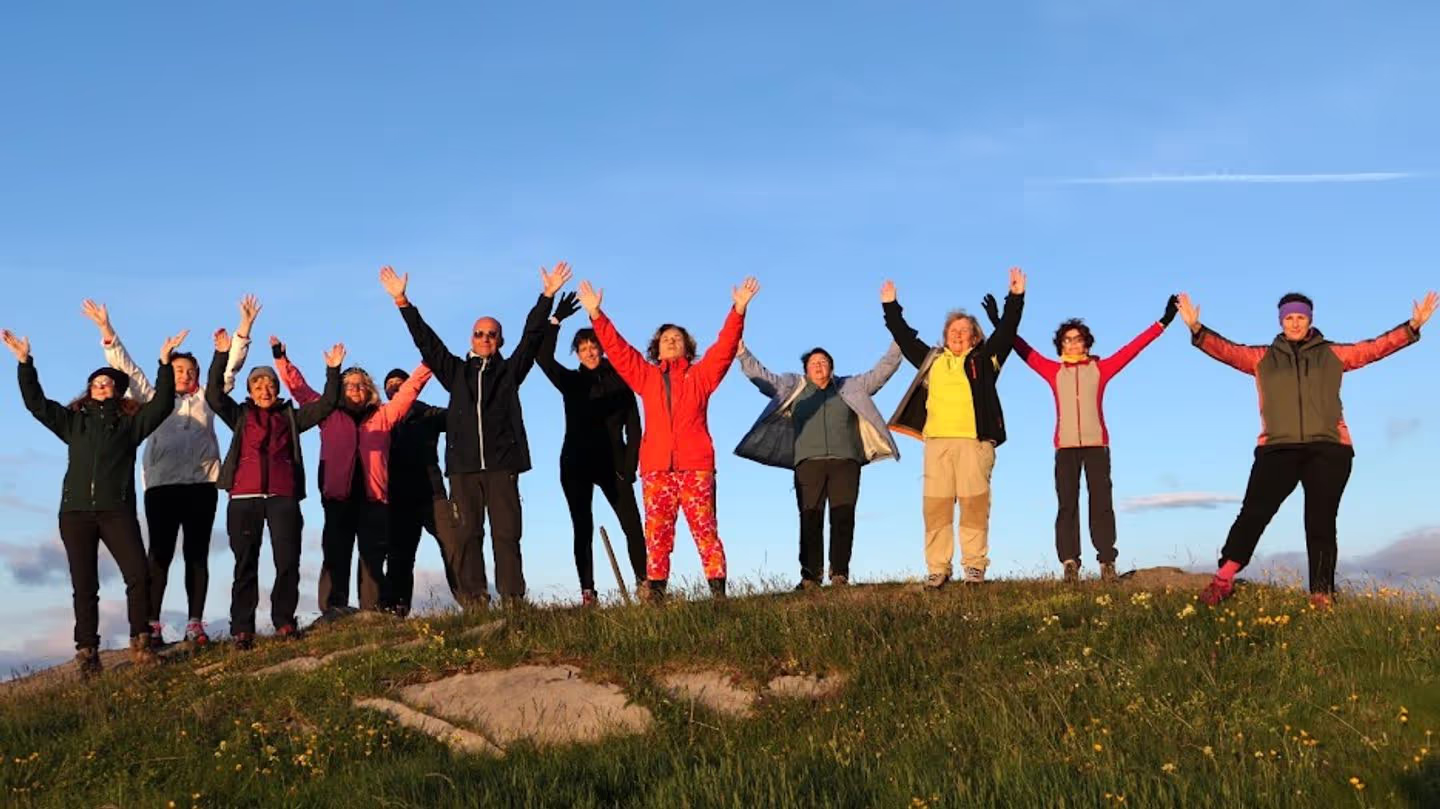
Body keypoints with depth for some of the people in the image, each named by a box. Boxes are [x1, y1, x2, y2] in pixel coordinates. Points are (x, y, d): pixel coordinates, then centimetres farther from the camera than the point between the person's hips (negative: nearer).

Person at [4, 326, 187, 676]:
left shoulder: (130, 421, 11)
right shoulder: (73, 420, 17)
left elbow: (161, 405, -1)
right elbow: (35, 402, 13)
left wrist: (165, 363, -8)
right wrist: (25, 361, 6)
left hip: (117, 511, -2)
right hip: (75, 512, 2)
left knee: (138, 575, -13)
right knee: (84, 587, 2)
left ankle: (140, 642, -1)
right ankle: (87, 654, 4)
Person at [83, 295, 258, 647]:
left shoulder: (205, 399, 18)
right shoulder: (153, 399, 17)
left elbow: (231, 367, 14)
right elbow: (126, 368, 12)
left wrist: (244, 328, 5)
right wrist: (106, 331, 4)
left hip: (201, 484, 1)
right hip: (162, 484, -1)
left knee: (197, 554, 2)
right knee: (159, 552, -4)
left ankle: (195, 624, 3)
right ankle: (152, 624, -4)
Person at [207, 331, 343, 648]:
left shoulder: (291, 416, 19)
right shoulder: (240, 415, 17)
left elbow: (326, 405, 13)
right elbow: (214, 395, 3)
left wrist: (333, 371, 3)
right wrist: (221, 356, -5)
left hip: (283, 497, 1)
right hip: (244, 497, 0)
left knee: (288, 561, -6)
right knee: (245, 563, 0)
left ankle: (284, 621, 5)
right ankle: (242, 628, 1)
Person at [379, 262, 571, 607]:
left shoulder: (510, 370, 15)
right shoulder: (455, 371, 18)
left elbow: (532, 335, 7)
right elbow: (425, 339, 15)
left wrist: (547, 296, -2)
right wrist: (402, 301, 10)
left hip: (501, 464, -1)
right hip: (463, 465, 2)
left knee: (506, 533, -4)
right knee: (467, 534, -3)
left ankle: (513, 600, -6)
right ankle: (472, 601, -3)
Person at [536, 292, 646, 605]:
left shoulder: (619, 380, 6)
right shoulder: (571, 381, 9)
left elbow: (633, 426, 3)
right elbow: (544, 358, -7)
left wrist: (630, 464, -7)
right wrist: (555, 320, -17)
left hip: (613, 463, -1)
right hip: (576, 464, 1)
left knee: (632, 524, -9)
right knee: (583, 529, 0)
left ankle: (643, 585, -7)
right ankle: (587, 593, 0)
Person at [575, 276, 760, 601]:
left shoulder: (700, 375, 15)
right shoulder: (645, 376, 19)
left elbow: (726, 346, 6)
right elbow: (616, 348, 15)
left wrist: (738, 309, -5)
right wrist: (596, 314, 7)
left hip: (696, 465, -2)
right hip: (656, 467, 2)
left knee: (705, 530, -3)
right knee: (656, 534, -1)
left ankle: (718, 591, -4)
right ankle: (654, 594, -1)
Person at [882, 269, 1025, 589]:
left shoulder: (984, 359, 15)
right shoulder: (931, 360, 23)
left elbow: (1006, 331, 8)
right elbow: (904, 337, 30)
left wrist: (1016, 297, 1)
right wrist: (891, 306, 32)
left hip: (974, 440, -2)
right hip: (937, 441, 3)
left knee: (974, 503, -6)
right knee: (936, 505, -3)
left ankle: (975, 565, -2)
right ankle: (937, 568, 0)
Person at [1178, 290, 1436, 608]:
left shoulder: (1333, 354, 16)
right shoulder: (1262, 357, 14)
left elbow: (1376, 347, 11)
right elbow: (1226, 350, 3)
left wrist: (1413, 326, 2)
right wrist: (1197, 329, -12)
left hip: (1328, 450, 1)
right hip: (1277, 449, -1)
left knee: (1320, 523, 2)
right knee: (1253, 513, -12)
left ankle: (1322, 597, 4)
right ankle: (1223, 580, -10)